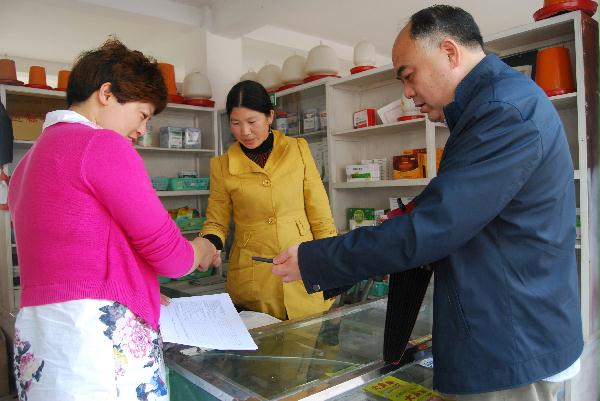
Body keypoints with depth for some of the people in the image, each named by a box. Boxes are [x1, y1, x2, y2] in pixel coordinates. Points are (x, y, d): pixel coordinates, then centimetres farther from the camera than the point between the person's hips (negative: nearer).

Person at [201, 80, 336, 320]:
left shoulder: (298, 149, 1)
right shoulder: (222, 165, 1)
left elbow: (320, 216, 4)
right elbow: (216, 222, 10)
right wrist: (209, 244, -11)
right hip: (252, 281, 0)